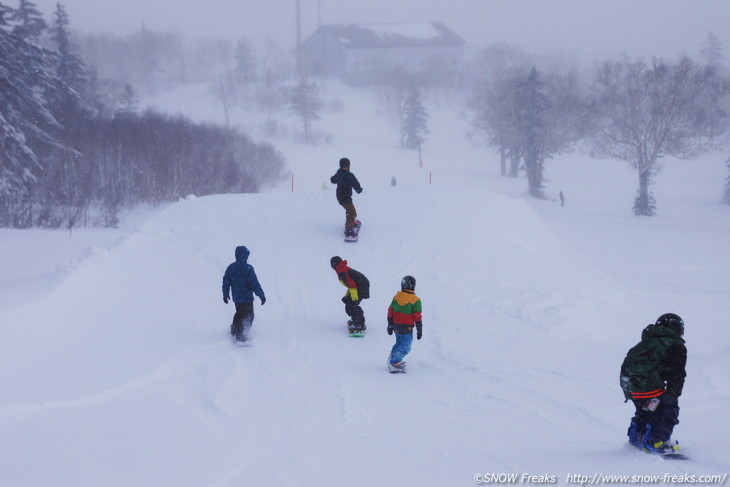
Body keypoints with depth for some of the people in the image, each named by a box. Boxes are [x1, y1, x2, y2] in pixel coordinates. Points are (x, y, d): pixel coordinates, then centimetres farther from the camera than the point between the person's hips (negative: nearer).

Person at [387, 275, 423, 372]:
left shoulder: (396, 297, 2)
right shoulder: (415, 300, -10)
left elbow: (390, 311, 7)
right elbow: (417, 317, -10)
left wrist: (390, 325, 18)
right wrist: (419, 330, -1)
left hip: (396, 326, 5)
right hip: (407, 328, -5)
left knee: (399, 342, 25)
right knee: (405, 347, -3)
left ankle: (392, 360, 27)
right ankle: (394, 363, -18)